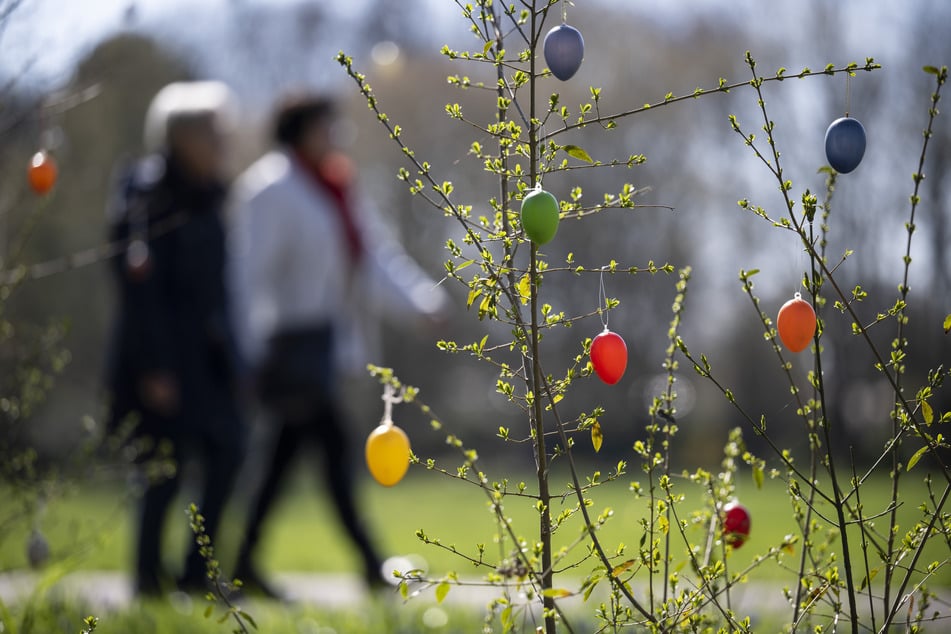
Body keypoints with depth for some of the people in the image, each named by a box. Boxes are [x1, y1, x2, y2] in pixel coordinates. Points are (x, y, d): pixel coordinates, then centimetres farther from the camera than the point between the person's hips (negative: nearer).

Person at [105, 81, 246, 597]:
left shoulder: (203, 200, 12)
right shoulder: (146, 201, -14)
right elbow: (140, 291, -17)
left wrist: (228, 352, 16)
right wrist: (153, 368, -20)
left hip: (204, 352, 8)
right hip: (163, 354, -8)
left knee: (226, 450, 3)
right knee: (168, 462, -4)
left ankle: (197, 571, 10)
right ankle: (149, 575, 8)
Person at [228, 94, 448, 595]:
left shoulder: (332, 189, 15)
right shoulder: (272, 191, -12)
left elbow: (373, 255, 14)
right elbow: (250, 270, -16)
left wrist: (421, 300, 1)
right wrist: (250, 348, -21)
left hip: (324, 337, 9)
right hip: (290, 339, -9)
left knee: (288, 452, 10)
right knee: (334, 445, -10)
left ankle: (246, 561, 16)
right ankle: (370, 562, -9)